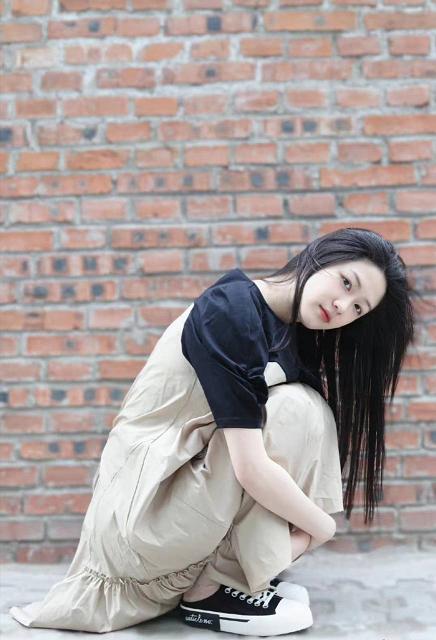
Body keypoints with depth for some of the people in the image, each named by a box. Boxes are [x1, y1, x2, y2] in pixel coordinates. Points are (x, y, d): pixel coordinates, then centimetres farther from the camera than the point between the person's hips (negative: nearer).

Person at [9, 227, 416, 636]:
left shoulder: (293, 333, 7)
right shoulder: (231, 311, -21)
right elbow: (252, 469, -25)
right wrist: (323, 525, -10)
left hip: (184, 492, 9)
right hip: (140, 514, -9)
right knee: (292, 410, -19)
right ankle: (210, 592, -7)